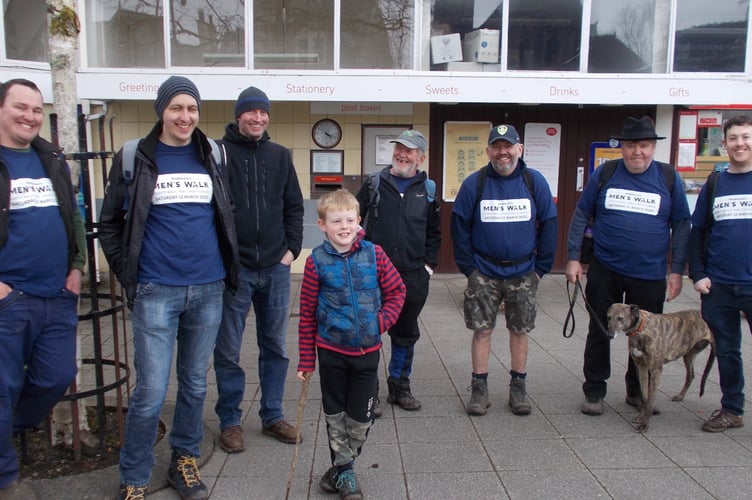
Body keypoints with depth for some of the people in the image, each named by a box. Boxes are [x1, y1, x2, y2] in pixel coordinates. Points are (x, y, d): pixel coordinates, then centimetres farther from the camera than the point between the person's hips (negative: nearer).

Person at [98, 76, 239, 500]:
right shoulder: (135, 158, 0)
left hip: (208, 289, 3)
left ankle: (185, 461, 33)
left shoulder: (212, 157, 8)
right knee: (151, 392, -2)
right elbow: (110, 222, 5)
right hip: (156, 291, -3)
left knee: (195, 384, 14)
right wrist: (127, 273, 0)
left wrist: (229, 264, 10)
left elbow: (228, 215, 18)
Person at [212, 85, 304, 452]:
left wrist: (292, 248, 4)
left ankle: (272, 416, 26)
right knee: (228, 350, 6)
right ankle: (229, 421, 21)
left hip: (275, 268, 4)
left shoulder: (280, 155, 9)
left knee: (275, 346, 12)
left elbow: (294, 206, 13)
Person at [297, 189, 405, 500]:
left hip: (367, 352, 1)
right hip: (331, 352, 0)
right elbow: (307, 314, -3)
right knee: (335, 415, 14)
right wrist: (306, 360, 0)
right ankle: (344, 472, 33)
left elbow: (396, 291, 4)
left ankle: (342, 467, 32)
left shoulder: (374, 255, -7)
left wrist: (383, 320, -13)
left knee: (360, 417, 9)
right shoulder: (316, 262, -9)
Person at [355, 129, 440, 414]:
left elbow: (434, 232, 13)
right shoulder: (374, 184, 2)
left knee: (406, 333, 13)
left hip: (413, 276, 2)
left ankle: (399, 386, 29)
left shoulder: (428, 190, 7)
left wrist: (429, 264, 5)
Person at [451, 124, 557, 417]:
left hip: (523, 273, 1)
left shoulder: (535, 182, -2)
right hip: (484, 273, -1)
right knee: (482, 330, 3)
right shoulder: (474, 184, -4)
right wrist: (468, 267, -4)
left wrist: (541, 267, -1)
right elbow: (459, 227, 0)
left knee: (520, 331, 10)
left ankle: (518, 387, 23)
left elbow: (549, 226, 2)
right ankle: (479, 389, 15)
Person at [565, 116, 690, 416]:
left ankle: (637, 391, 30)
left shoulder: (669, 178, -1)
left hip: (650, 275, 1)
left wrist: (677, 271, -1)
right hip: (605, 270, 0)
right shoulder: (605, 173, -1)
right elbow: (581, 215, 3)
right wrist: (573, 258, -3)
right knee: (599, 332, 9)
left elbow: (681, 227, 3)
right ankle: (594, 391, 23)